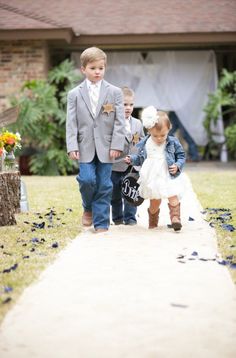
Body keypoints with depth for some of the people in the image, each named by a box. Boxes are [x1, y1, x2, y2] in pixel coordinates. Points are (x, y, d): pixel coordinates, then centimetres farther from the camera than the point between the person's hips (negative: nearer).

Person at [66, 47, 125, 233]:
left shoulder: (115, 92, 4)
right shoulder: (74, 94, 5)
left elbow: (119, 121, 0)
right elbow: (71, 123, 1)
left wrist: (116, 145, -7)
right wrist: (72, 146, -8)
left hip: (106, 146, 0)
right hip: (85, 146, 0)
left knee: (104, 185, 1)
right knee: (87, 179, -11)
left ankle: (101, 223, 11)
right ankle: (88, 208, 19)